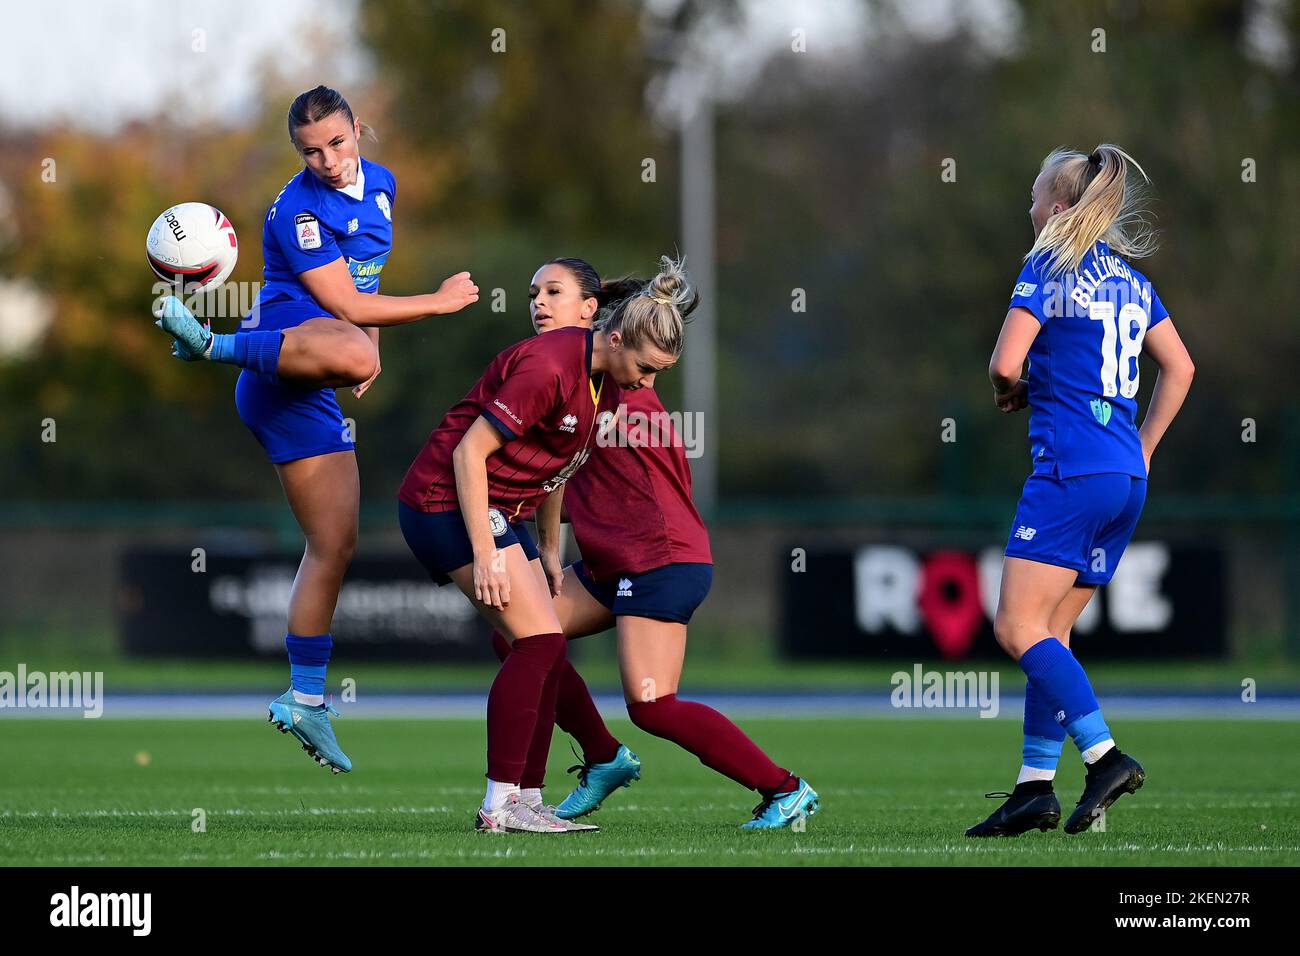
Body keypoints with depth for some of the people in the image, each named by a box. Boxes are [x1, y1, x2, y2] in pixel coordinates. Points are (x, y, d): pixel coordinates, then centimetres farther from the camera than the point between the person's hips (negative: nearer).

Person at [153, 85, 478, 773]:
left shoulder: (380, 185, 15)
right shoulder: (299, 210, -12)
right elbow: (346, 305, -15)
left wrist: (373, 342, 21)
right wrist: (439, 302, -9)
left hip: (313, 394, 9)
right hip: (280, 368, -9)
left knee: (334, 547, 8)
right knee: (351, 351, -46)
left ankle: (306, 703, 12)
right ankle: (211, 344, -33)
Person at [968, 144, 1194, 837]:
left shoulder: (1049, 268, -6)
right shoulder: (1129, 279, 16)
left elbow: (1005, 365, -14)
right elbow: (1180, 368, 20)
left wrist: (1009, 392, 9)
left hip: (1071, 470, -8)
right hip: (1126, 480, 8)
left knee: (1018, 627, -8)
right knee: (1050, 634, 10)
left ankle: (1106, 756, -19)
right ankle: (1035, 788, 5)